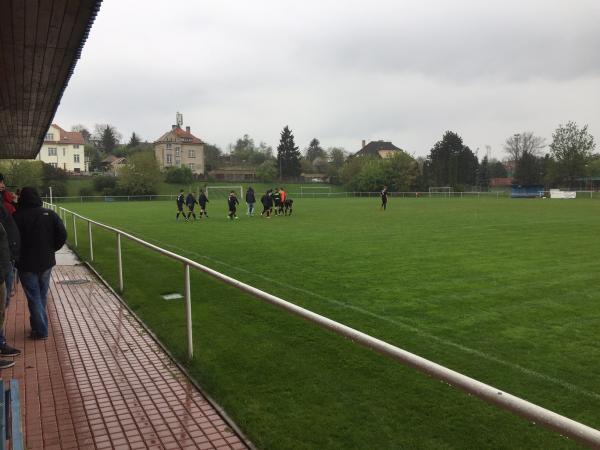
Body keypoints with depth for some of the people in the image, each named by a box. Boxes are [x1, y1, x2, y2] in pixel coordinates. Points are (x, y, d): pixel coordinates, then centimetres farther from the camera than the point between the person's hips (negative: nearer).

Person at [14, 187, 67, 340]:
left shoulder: (17, 217, -13)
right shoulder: (50, 214, -4)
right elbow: (62, 235, -6)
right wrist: (51, 249, 7)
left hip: (26, 264, -3)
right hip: (46, 262, 3)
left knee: (34, 297, 5)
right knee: (42, 296, 18)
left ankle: (41, 331, 6)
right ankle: (38, 325, 30)